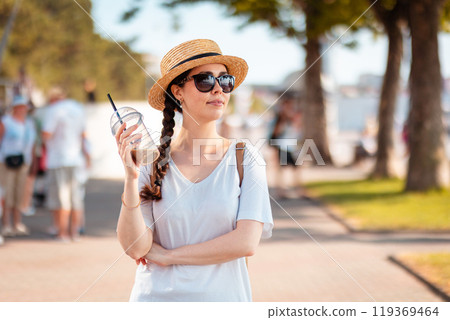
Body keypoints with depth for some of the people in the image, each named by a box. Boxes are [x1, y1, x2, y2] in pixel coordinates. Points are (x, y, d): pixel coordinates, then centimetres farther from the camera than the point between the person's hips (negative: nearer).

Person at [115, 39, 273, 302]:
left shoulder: (245, 159, -3)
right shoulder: (152, 162, -3)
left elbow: (246, 242, -12)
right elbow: (134, 247, -9)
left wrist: (168, 255, -11)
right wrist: (131, 179, -21)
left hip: (222, 295, 0)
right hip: (156, 296, 0)